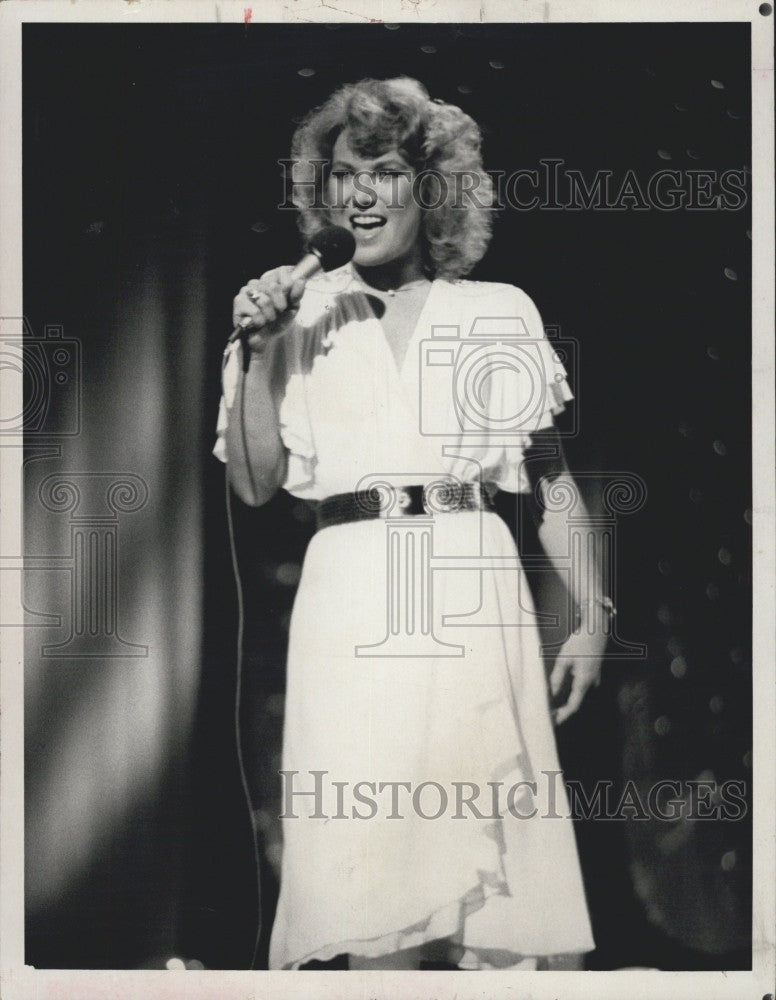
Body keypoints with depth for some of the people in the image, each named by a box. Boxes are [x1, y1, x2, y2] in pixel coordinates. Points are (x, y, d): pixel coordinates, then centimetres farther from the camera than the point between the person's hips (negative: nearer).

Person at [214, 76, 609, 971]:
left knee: (494, 854, 0)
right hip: (349, 601, 1)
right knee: (364, 856, 0)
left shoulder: (499, 313, 10)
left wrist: (592, 614, 2)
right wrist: (259, 353, -2)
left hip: (471, 595, 0)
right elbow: (253, 485, 7)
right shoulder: (297, 318, 11)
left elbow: (552, 478, 9)